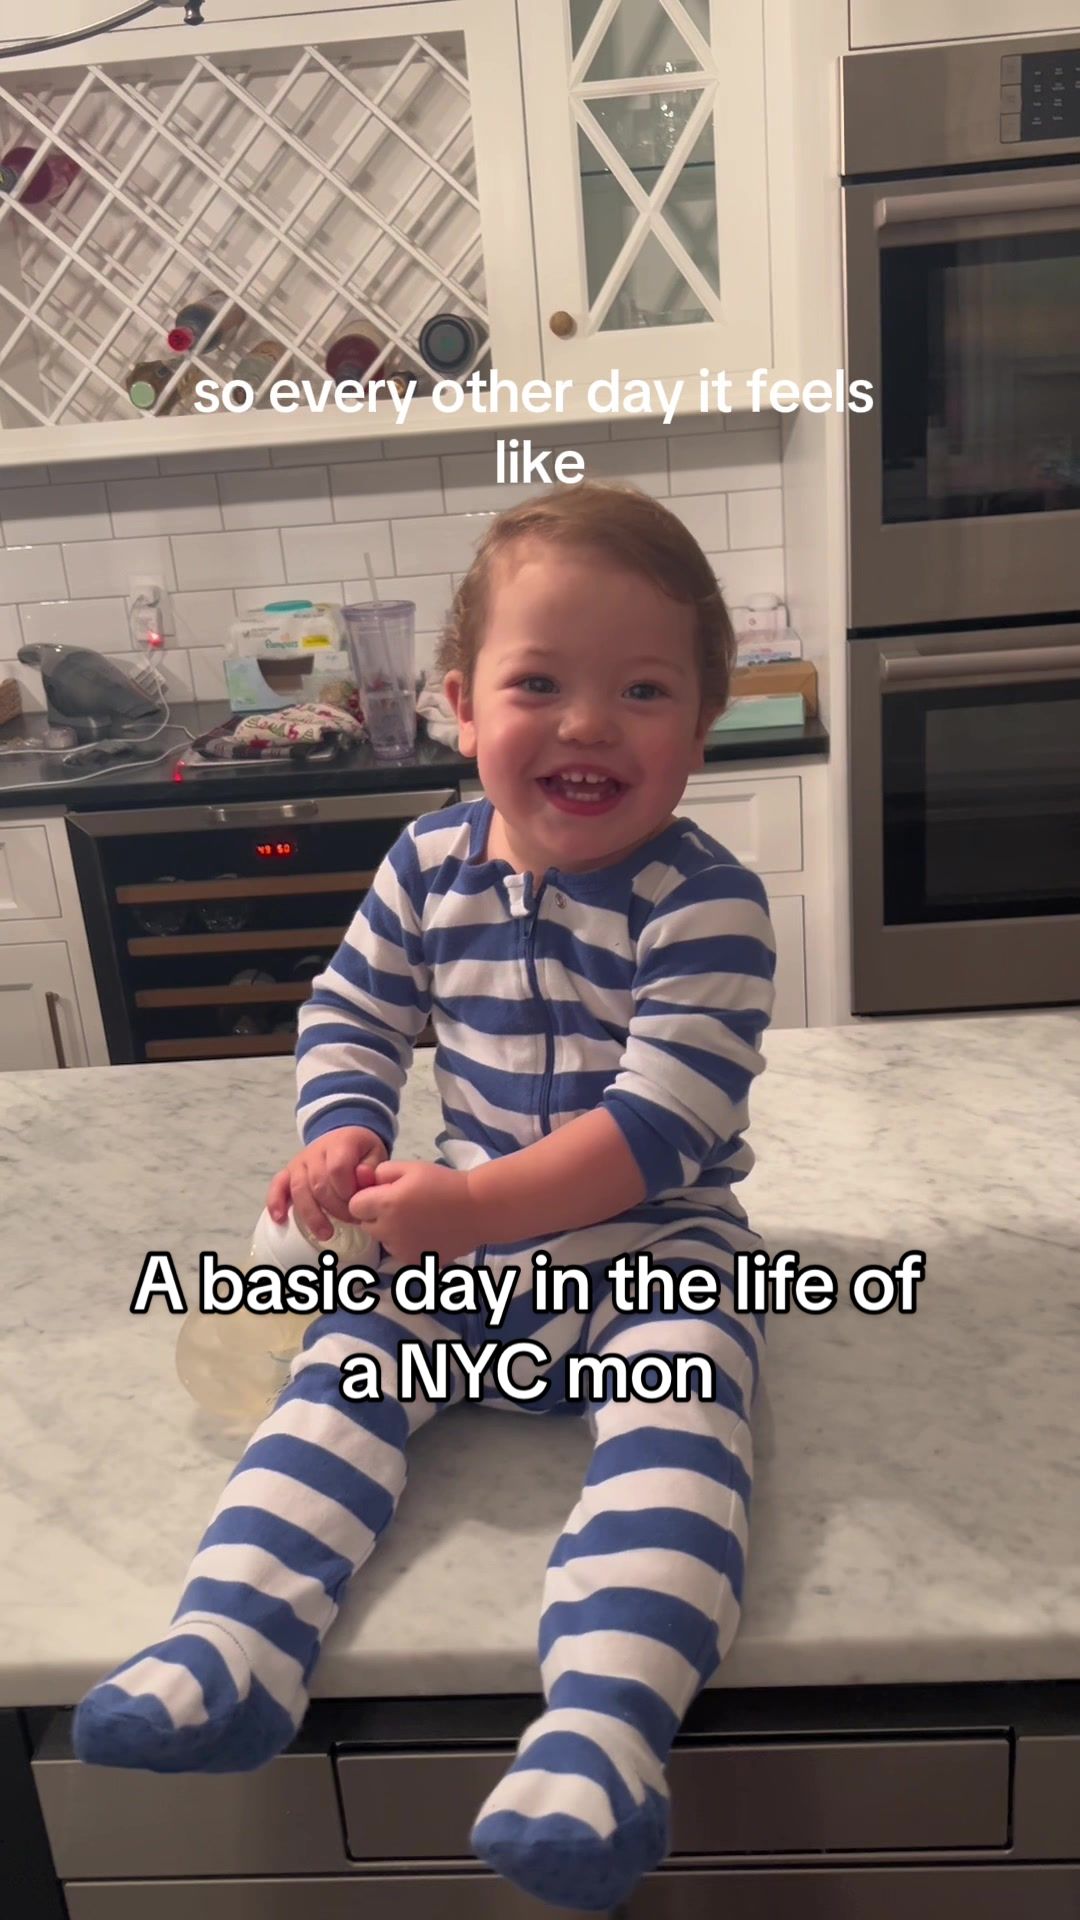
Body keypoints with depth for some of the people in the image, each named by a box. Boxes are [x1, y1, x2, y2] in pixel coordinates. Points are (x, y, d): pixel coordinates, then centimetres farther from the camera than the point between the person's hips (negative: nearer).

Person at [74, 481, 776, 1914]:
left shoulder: (705, 903, -17)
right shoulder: (431, 865, -1)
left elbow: (664, 1119, -24)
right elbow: (350, 1014, 10)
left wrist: (478, 1203, -29)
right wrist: (345, 1137, -11)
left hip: (656, 1239, -4)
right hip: (460, 1233, 5)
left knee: (675, 1421, -27)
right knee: (341, 1371, -11)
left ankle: (603, 1729, -34)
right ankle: (232, 1646, -12)